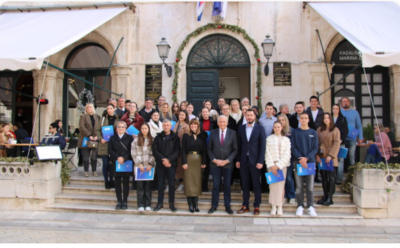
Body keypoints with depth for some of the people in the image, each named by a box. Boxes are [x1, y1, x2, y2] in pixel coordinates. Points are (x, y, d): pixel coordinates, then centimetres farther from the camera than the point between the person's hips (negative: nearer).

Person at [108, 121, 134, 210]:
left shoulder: (129, 138, 5)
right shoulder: (112, 138, 12)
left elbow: (131, 150, -2)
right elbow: (110, 150, 3)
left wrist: (124, 158, -14)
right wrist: (117, 158, -11)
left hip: (126, 163, -2)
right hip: (116, 163, 2)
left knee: (126, 182, 2)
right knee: (117, 183, 3)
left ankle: (125, 202, 8)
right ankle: (119, 202, 10)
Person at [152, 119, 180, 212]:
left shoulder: (175, 137, 4)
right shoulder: (158, 137, 8)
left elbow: (177, 151, -3)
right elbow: (155, 151, 0)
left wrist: (169, 159, -14)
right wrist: (163, 159, -12)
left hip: (171, 164, -1)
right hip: (160, 164, 1)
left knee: (171, 184, 2)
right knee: (160, 184, 6)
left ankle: (171, 203, 12)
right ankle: (160, 203, 15)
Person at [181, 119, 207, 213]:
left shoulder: (202, 136, 7)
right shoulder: (186, 136, 4)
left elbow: (205, 150, 6)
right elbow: (183, 150, 0)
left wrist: (204, 162, -3)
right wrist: (184, 162, -9)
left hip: (199, 161, 2)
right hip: (189, 160, -1)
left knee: (197, 182, 3)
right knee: (189, 182, -2)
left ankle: (196, 203, 10)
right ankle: (190, 204, 4)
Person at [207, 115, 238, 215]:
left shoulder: (232, 133, 0)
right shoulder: (213, 133, 3)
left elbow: (235, 149, 0)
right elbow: (209, 149, 5)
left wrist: (227, 160, -10)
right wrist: (214, 160, -8)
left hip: (227, 164, 0)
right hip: (215, 164, 1)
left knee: (227, 186, 7)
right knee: (215, 186, 4)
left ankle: (227, 206, 18)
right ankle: (214, 206, 15)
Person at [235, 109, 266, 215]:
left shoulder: (259, 128, 0)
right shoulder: (241, 128, 9)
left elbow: (262, 146, -4)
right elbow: (239, 145, 9)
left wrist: (260, 161, -10)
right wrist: (238, 160, 3)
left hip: (255, 161, -3)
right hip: (243, 160, 3)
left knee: (256, 184, 4)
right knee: (245, 184, 8)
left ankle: (256, 206, 13)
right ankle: (245, 206, 16)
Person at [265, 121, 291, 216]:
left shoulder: (286, 139, 7)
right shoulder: (269, 139, 6)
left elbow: (287, 154, 0)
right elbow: (267, 153, 1)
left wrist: (278, 165, -9)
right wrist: (271, 165, -9)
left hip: (282, 165, 0)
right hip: (272, 165, 0)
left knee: (281, 185, -1)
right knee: (273, 185, -1)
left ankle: (280, 207, 5)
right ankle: (273, 206, 4)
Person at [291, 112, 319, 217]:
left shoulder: (313, 132, 8)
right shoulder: (295, 132, 6)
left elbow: (315, 148, 3)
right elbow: (293, 147, 0)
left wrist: (306, 158, -11)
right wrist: (300, 158, -14)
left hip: (310, 161, 1)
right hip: (298, 161, 0)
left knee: (310, 186, 0)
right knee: (299, 186, 1)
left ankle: (310, 206, 10)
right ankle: (300, 206, 9)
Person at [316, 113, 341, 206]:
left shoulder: (335, 130, -1)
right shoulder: (319, 130, 9)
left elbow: (336, 144, -7)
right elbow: (317, 143, 7)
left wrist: (330, 155, -14)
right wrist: (317, 155, -3)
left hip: (331, 158, -3)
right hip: (321, 157, 4)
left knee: (331, 178, -1)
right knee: (324, 177, 7)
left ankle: (329, 198, 2)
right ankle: (325, 196, 14)